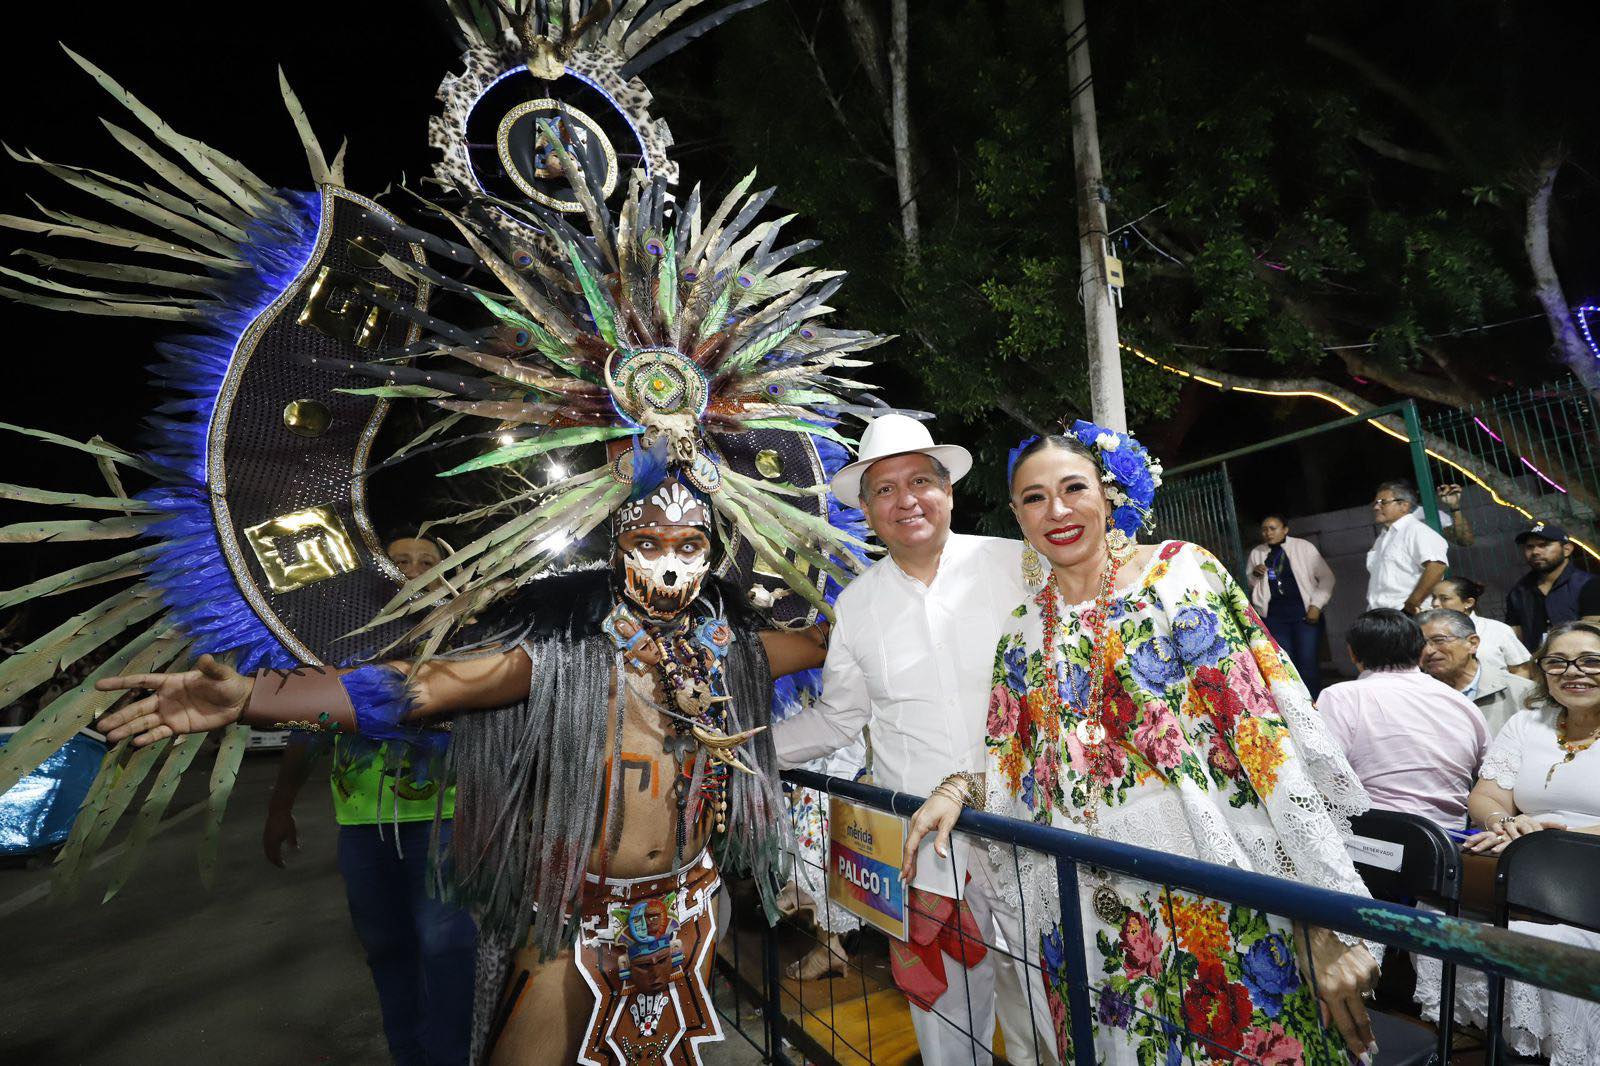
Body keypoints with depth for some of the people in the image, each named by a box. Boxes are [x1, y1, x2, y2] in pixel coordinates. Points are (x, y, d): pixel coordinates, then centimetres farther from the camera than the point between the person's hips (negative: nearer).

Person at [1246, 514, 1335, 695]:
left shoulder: (1303, 547, 2)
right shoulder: (1256, 553, 9)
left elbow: (1326, 577, 3)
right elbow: (1247, 584, 18)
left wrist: (1316, 605, -6)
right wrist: (1255, 575, -4)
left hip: (1305, 612, -2)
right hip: (1274, 615, 2)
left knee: (1309, 664, -6)